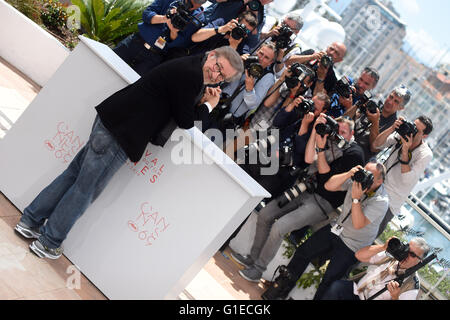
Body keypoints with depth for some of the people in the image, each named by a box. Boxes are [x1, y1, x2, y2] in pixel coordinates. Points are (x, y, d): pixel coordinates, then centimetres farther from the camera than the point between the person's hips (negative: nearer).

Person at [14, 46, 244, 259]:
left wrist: (201, 99, 11)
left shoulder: (189, 67, 11)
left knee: (74, 173, 17)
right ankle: (48, 242, 15)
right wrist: (208, 106, 3)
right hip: (120, 134, -10)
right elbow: (185, 121, -12)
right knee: (85, 190, 2)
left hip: (111, 119, 10)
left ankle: (30, 221, 28)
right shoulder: (190, 75, -17)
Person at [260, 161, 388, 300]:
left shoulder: (381, 201, -21)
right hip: (336, 229, 6)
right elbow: (329, 186, -11)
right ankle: (282, 285, 14)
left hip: (352, 247, -5)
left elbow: (358, 224, -27)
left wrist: (356, 198, -34)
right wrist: (348, 174, -24)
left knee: (328, 280, -17)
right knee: (303, 251, -2)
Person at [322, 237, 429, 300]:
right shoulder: (389, 257, 3)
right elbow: (359, 255, -2)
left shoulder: (412, 284, -7)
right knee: (337, 286, -29)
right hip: (357, 292, 4)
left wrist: (395, 297, -31)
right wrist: (383, 247, -13)